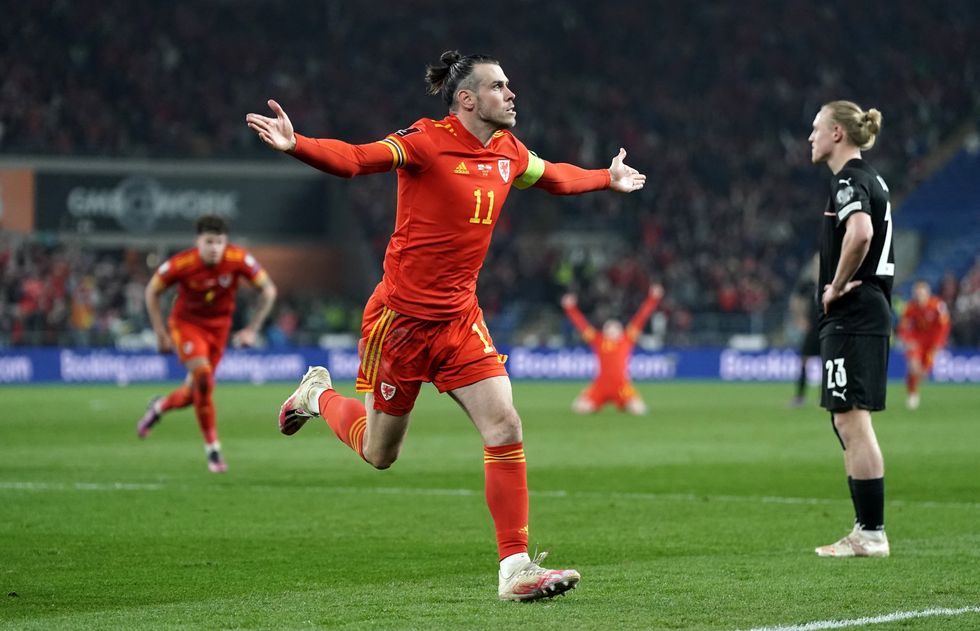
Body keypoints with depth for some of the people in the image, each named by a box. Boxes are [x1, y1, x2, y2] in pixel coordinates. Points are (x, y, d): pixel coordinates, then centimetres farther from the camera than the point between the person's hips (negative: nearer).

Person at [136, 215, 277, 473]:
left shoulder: (239, 260, -21)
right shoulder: (180, 264, -24)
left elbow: (268, 290, -8)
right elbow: (152, 292, -7)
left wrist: (252, 330, -10)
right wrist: (161, 334, -8)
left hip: (219, 326, 3)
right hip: (186, 323, -3)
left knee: (196, 391, 6)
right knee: (203, 378, -23)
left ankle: (159, 407, 42)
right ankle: (213, 450, -14)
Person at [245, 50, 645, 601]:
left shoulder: (509, 153, 5)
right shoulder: (427, 141, -16)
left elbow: (553, 177, 28)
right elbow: (355, 159, -29)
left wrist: (608, 178, 37)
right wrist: (295, 145, -46)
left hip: (459, 319, 5)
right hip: (401, 317, -5)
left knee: (506, 430, -10)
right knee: (380, 453, 10)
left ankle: (515, 569, -6)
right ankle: (319, 395, 42)